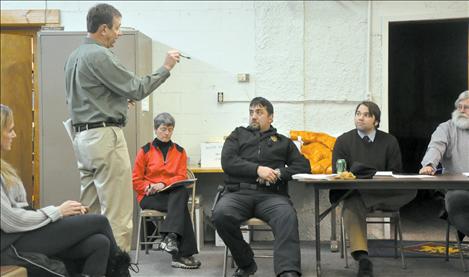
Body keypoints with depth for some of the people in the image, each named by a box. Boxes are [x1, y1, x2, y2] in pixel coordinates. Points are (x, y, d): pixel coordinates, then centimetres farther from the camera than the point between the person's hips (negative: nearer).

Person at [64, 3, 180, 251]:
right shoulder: (99, 56, -13)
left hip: (83, 137, 10)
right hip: (105, 137, -10)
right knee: (117, 212, -6)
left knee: (90, 210, 11)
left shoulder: (74, 56, 16)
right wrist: (166, 67, -3)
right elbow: (137, 89, -13)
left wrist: (120, 98, 19)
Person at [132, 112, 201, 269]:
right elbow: (136, 180, 6)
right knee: (181, 205, -34)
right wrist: (150, 187, -15)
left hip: (173, 193, 2)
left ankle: (170, 236, -49)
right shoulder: (145, 151, 7)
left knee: (182, 192, -37)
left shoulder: (179, 151, 13)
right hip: (149, 197, -2)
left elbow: (182, 177, 2)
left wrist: (163, 184, -18)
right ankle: (182, 253, -42)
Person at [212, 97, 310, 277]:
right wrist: (258, 169, -7)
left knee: (288, 216, -35)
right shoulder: (238, 135, 24)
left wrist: (279, 173, -3)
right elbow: (227, 161, 7)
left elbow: (303, 166, 16)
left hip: (271, 194, 0)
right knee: (221, 214, -32)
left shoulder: (283, 142, 26)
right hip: (239, 192, 0)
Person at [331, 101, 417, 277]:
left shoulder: (389, 141, 14)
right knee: (351, 207, -37)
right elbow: (338, 173, 5)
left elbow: (395, 173, 8)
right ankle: (362, 257, -49)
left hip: (384, 193, 2)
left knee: (410, 190, -28)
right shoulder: (343, 141, 12)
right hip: (354, 191, -2)